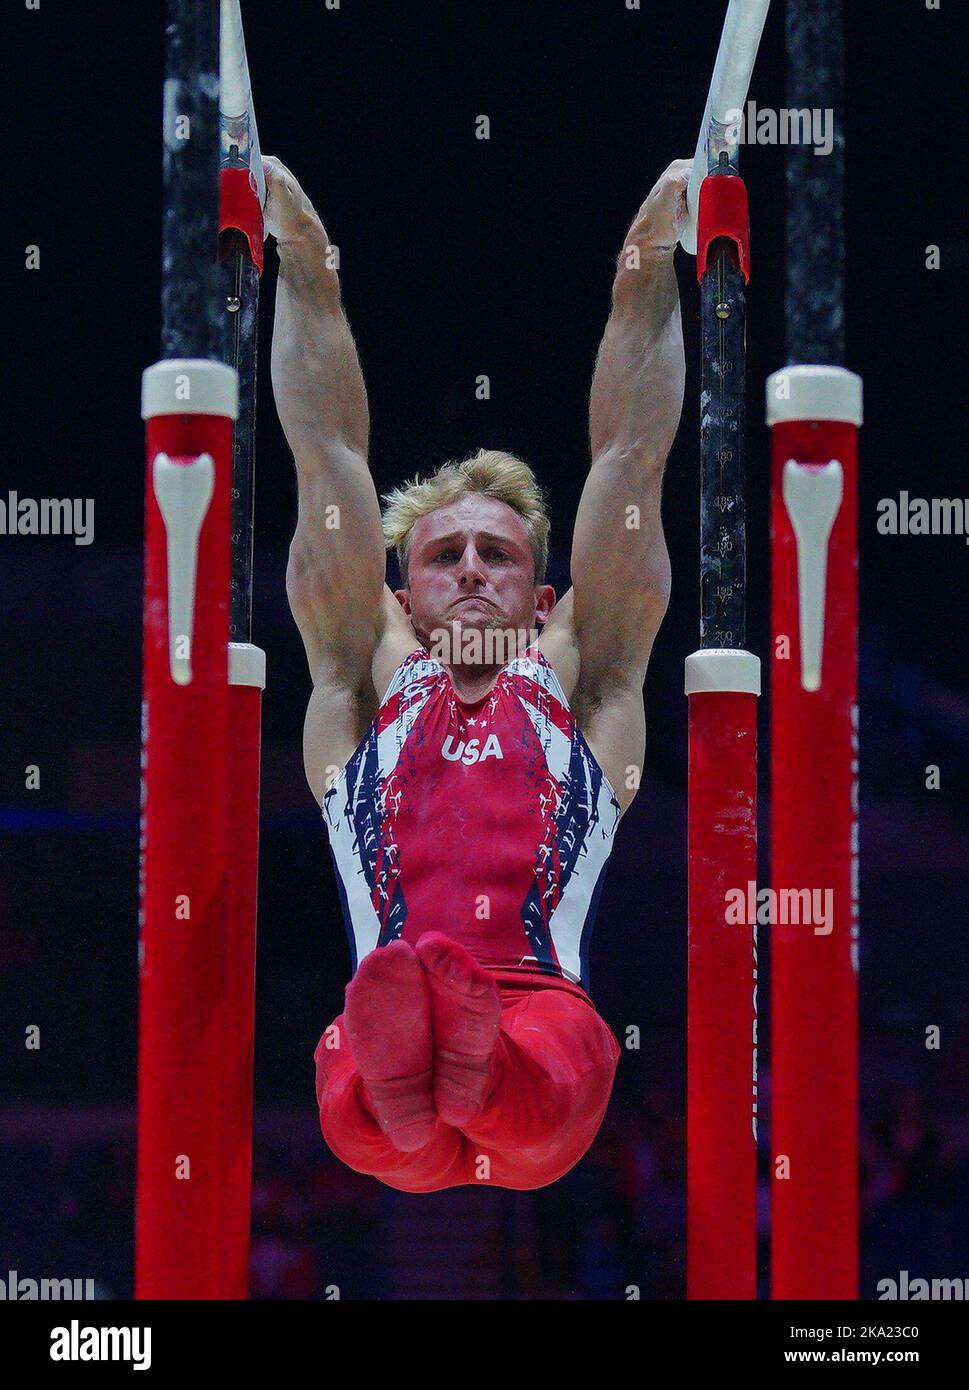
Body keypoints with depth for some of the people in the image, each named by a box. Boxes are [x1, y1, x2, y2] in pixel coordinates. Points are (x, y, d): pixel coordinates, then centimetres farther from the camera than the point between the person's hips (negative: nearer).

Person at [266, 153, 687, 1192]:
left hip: (544, 1006, 0)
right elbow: (328, 453, 28)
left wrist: (647, 275, 29)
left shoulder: (578, 684, 29)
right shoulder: (369, 679, 29)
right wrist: (307, 268, 28)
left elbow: (628, 457, 29)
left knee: (557, 1062, -38)